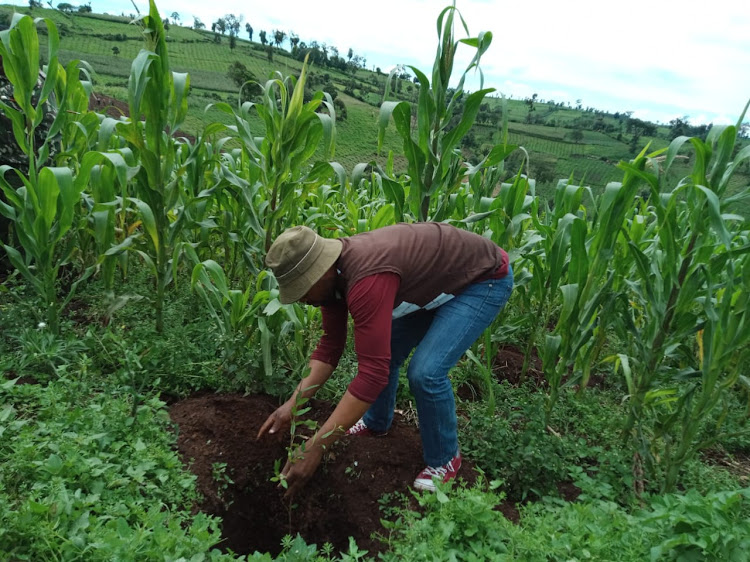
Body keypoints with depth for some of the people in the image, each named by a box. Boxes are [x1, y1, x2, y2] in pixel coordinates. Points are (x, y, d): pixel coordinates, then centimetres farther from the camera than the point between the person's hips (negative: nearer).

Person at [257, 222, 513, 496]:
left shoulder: (366, 280, -39)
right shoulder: (332, 271, -10)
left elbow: (373, 373, -39)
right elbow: (330, 345, -1)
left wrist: (315, 447, -34)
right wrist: (293, 403, -8)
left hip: (485, 278, -9)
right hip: (437, 279, 9)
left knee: (425, 371, -21)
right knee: (382, 349, 10)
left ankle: (444, 459, 7)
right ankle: (376, 423, 37)